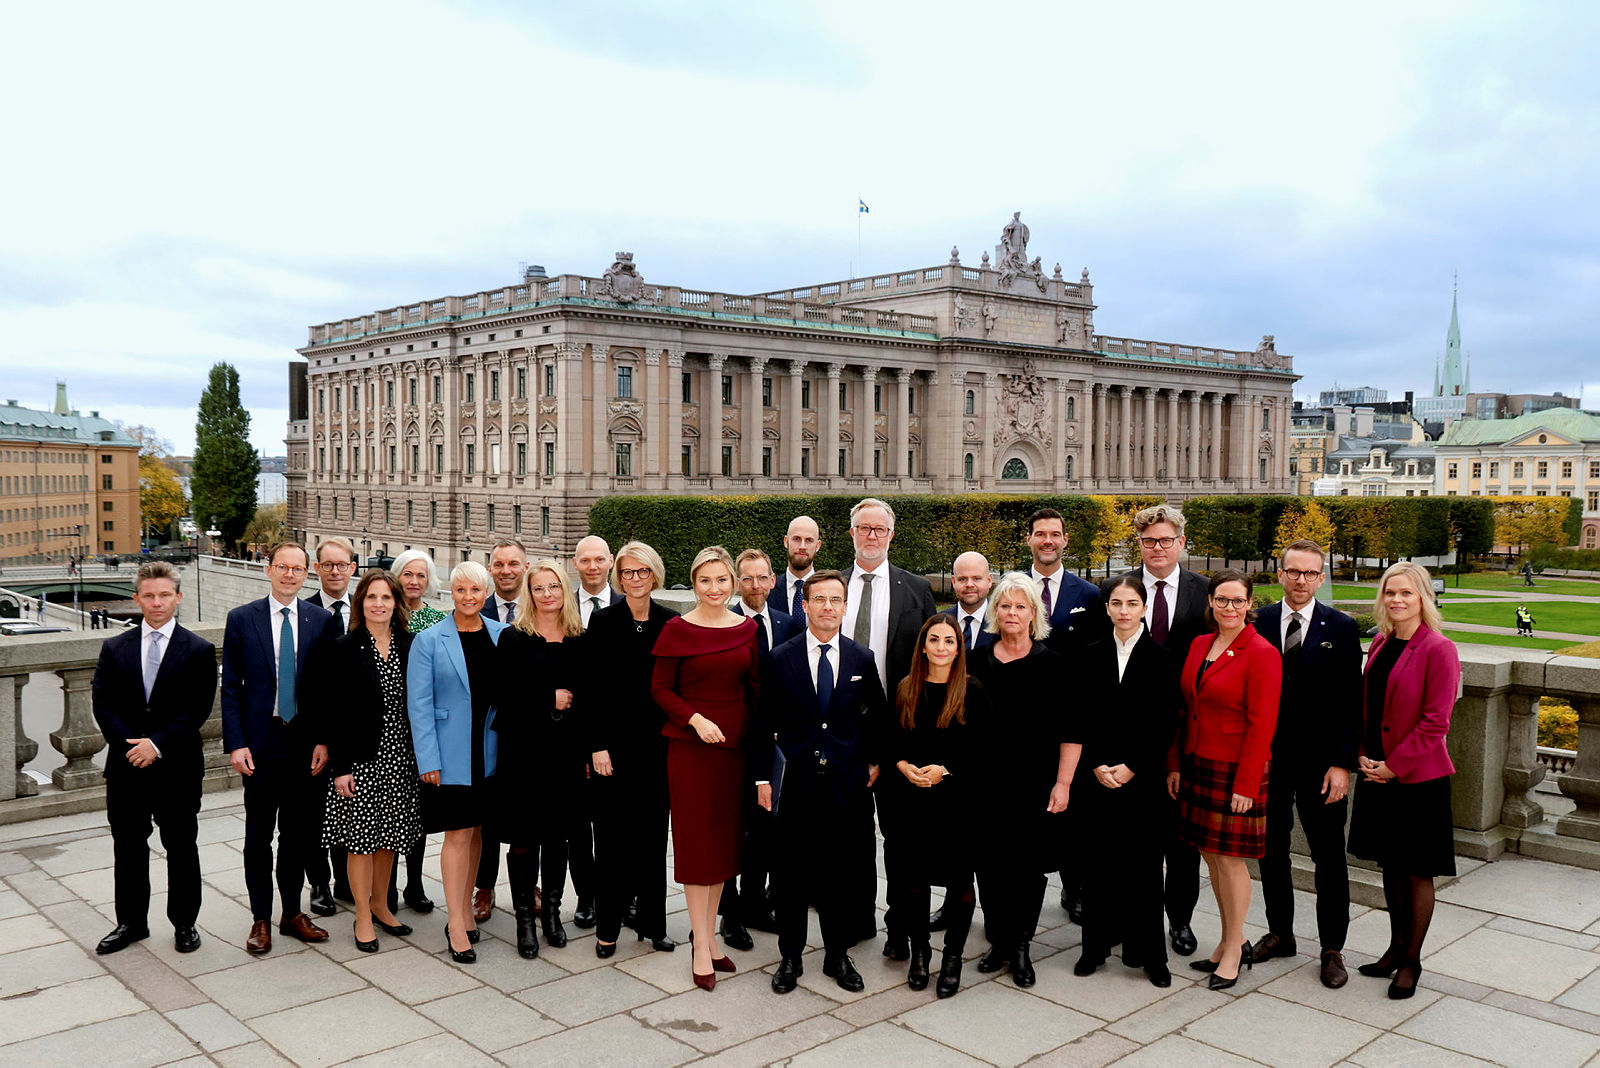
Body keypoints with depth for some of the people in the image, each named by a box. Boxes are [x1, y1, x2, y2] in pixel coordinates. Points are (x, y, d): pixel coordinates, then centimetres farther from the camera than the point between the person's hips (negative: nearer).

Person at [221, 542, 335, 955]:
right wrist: (235, 744, -8)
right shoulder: (242, 619, -1)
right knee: (259, 835, 7)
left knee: (298, 831, 11)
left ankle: (292, 913, 24)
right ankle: (261, 919, 19)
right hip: (261, 740, -1)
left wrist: (324, 740, -3)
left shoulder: (321, 620, 2)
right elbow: (231, 687, -1)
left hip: (305, 741, 1)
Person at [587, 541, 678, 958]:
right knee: (612, 836, 3)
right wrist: (597, 746, -9)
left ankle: (651, 922, 21)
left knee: (653, 833, 9)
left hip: (658, 744, 2)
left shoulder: (671, 623, 4)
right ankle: (607, 927, 15)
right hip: (615, 744, -2)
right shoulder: (603, 621, -2)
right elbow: (593, 688, -4)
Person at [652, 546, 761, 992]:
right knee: (696, 840, 0)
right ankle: (702, 949, 7)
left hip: (735, 742, 4)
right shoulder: (677, 630, -6)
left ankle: (706, 932, 24)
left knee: (725, 838, 10)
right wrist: (695, 719, -17)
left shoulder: (748, 628, 5)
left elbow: (755, 688, 9)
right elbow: (661, 689, -4)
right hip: (690, 743, -4)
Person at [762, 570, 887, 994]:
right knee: (791, 875, 6)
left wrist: (873, 760, 9)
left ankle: (838, 955, 26)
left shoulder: (863, 659, 4)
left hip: (847, 784, 1)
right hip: (794, 782, -1)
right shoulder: (778, 660, -1)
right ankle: (790, 957, 23)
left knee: (843, 872, 8)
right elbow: (764, 724, 1)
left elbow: (878, 715, 15)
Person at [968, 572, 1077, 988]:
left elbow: (1070, 731, -4)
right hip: (985, 782, 2)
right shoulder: (977, 661, 5)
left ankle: (1021, 946, 20)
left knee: (1028, 865, 5)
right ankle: (999, 942, 22)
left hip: (1034, 782, -2)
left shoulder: (1052, 664, -3)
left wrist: (1063, 783, -9)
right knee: (989, 863, 6)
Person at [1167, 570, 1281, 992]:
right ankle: (1233, 941, 28)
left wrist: (1246, 784, -16)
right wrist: (1176, 764, 9)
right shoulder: (1199, 645, 8)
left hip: (1235, 771, -6)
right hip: (1197, 766, 7)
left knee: (1229, 857, 1)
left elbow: (1261, 725, -14)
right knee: (1209, 854, 12)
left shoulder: (1262, 653, -12)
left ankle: (1233, 952, 17)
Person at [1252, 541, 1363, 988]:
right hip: (1266, 758, 2)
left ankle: (1332, 949, 19)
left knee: (1329, 858, 7)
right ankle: (1279, 933, 30)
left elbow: (1350, 703, -4)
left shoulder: (1341, 628, -3)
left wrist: (1342, 764, -10)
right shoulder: (1257, 623, 1)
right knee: (1271, 851, 14)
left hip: (1319, 762, -2)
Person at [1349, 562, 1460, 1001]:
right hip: (1378, 773, 6)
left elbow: (1435, 722, -16)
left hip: (1417, 776, -6)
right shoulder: (1380, 644, 8)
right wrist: (1364, 756, 2)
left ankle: (1411, 961, 19)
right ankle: (1396, 948, 30)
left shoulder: (1438, 650, -13)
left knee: (1417, 871, 6)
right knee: (1390, 865, 16)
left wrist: (1394, 765, -15)